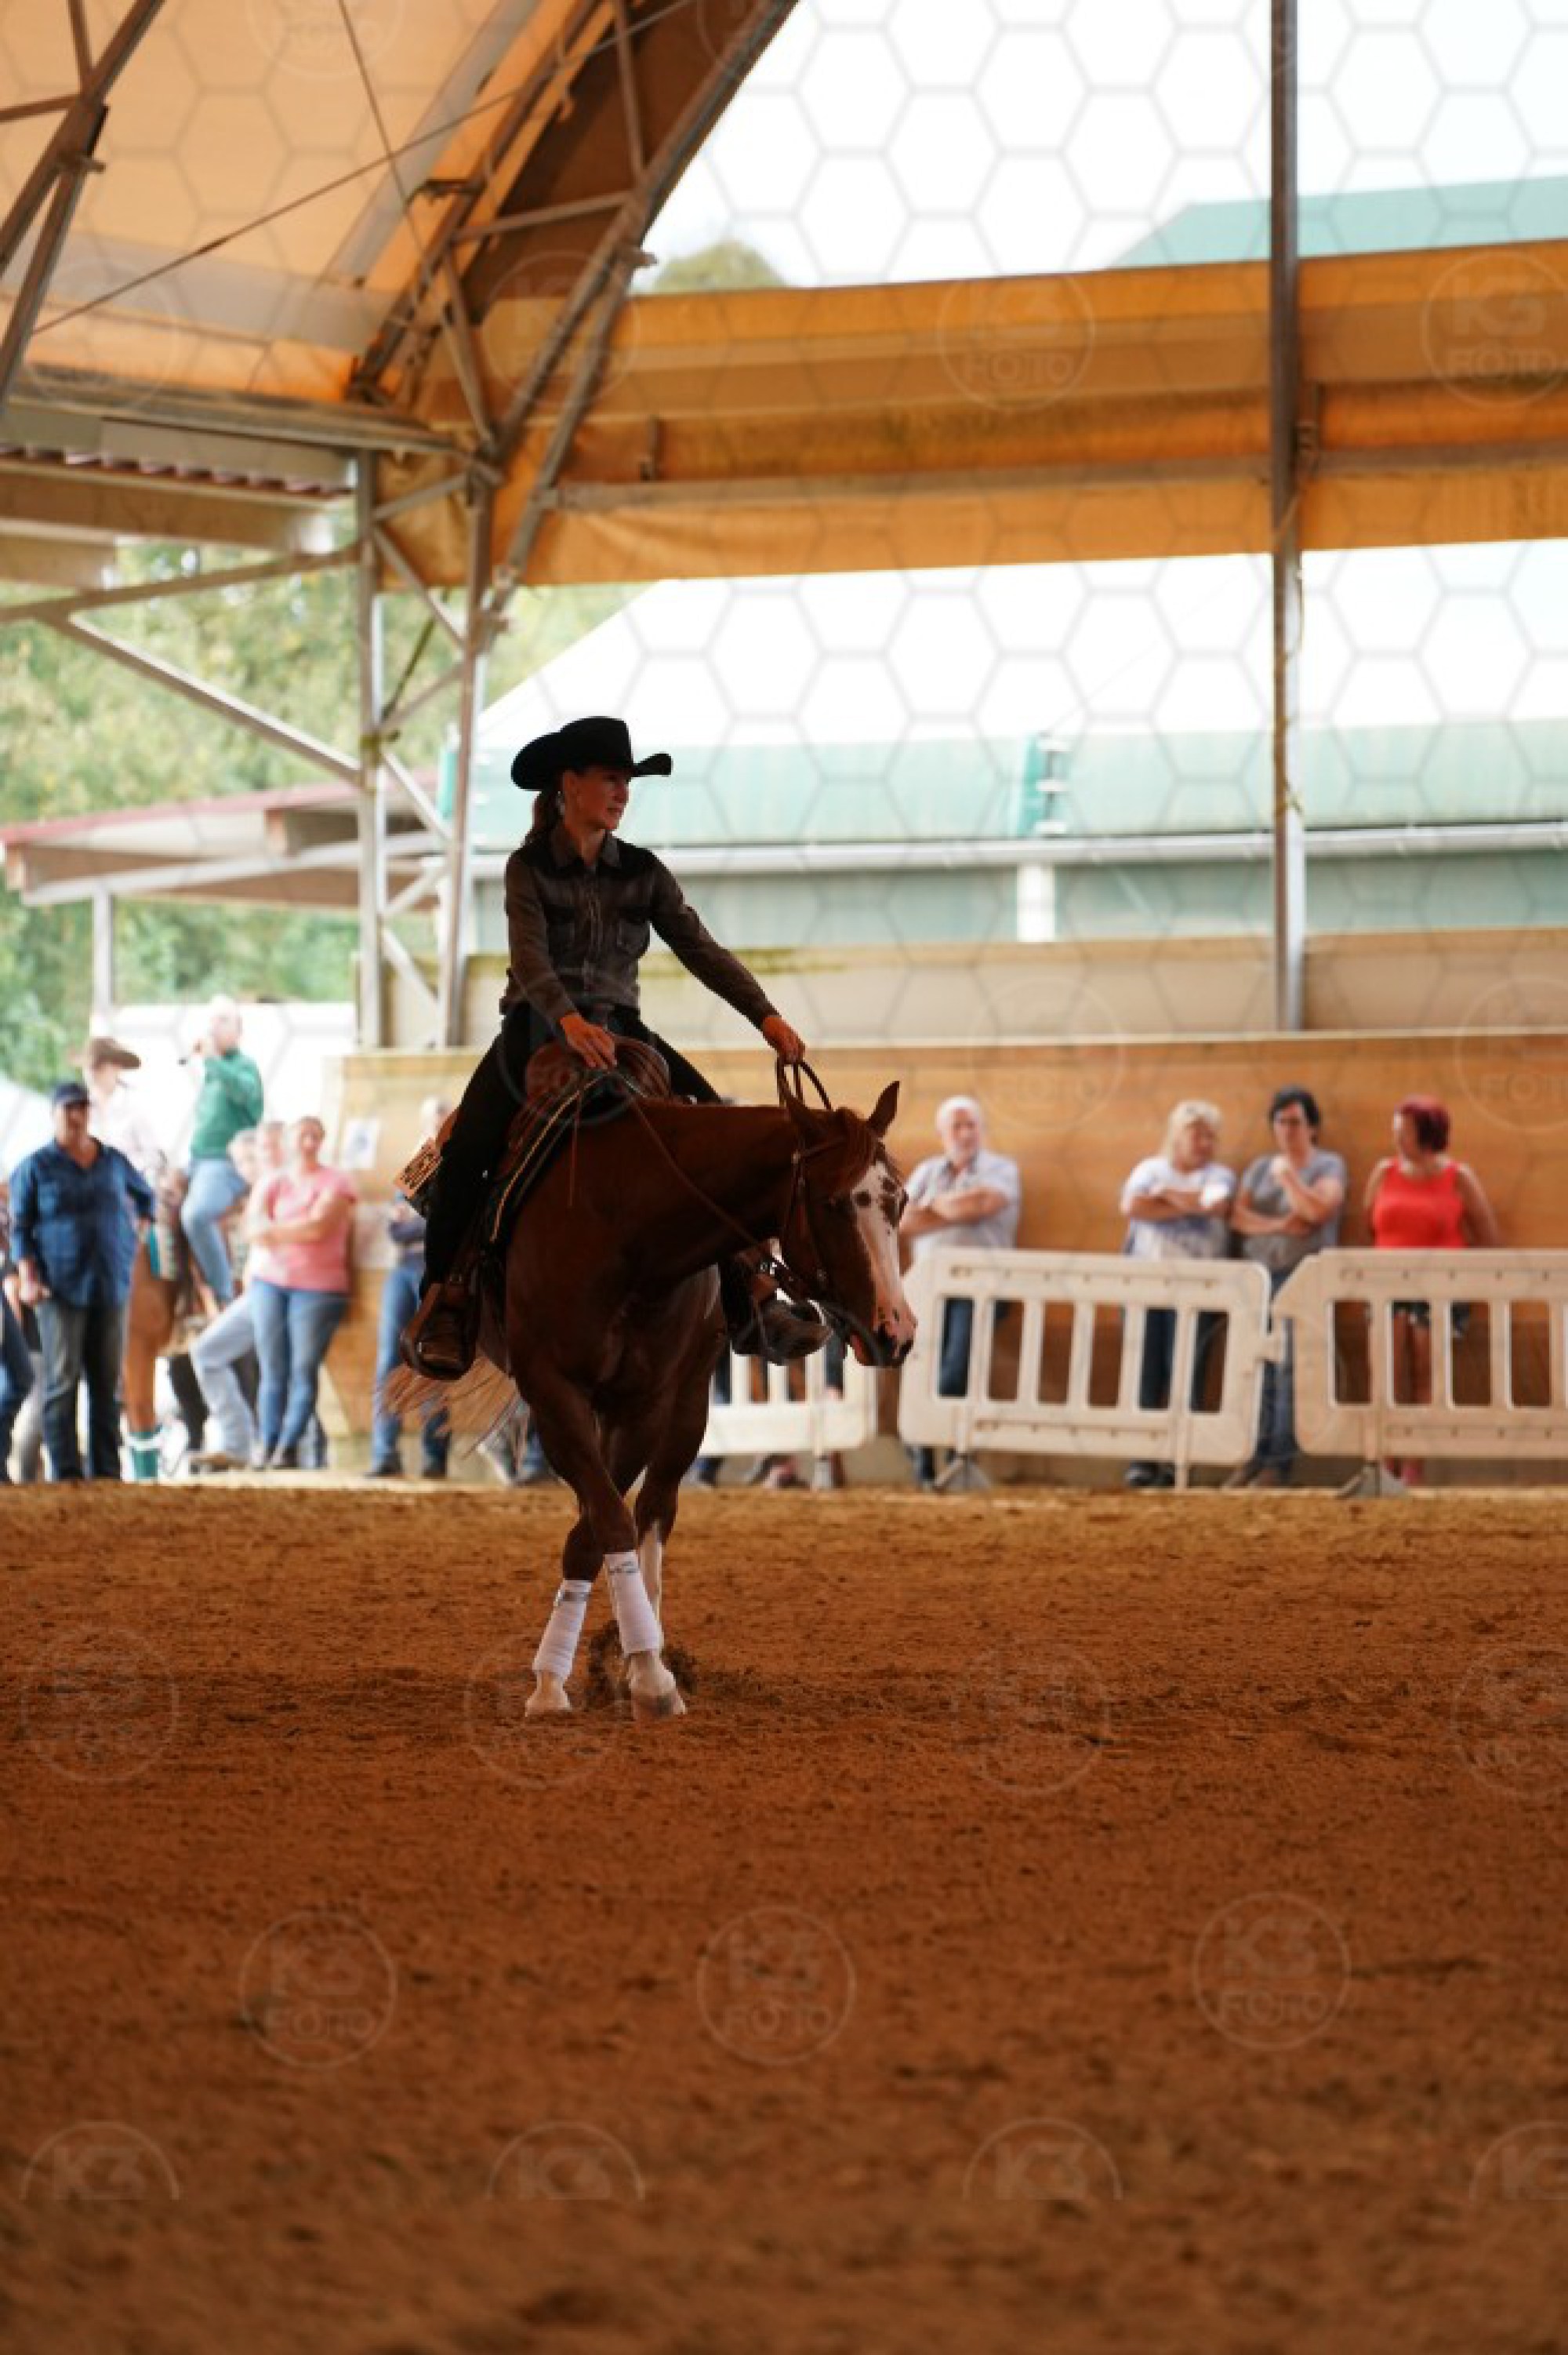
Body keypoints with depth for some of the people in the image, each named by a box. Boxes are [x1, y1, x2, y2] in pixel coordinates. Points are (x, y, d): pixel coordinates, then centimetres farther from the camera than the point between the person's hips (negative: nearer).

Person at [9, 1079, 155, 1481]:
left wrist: (138, 1233, 14)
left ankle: (107, 1472, 10)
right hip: (61, 1292, -4)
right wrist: (27, 1278, -13)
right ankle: (65, 1474, -5)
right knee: (63, 1382, -6)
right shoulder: (36, 1167, -1)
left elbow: (144, 1195, 29)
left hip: (111, 1286, 4)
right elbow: (20, 1227, -2)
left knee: (108, 1385, 5)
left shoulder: (113, 1162, 10)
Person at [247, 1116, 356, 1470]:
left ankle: (288, 1449, -10)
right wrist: (299, 1231, -13)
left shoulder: (335, 1183, 2)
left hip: (317, 1287, -3)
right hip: (270, 1282, 4)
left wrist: (275, 1232, -4)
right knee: (273, 1370, 1)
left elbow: (319, 1227, -12)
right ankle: (267, 1447, 0)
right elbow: (255, 1229, -2)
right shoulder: (271, 1184, 13)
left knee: (304, 1369, -7)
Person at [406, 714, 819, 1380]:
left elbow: (701, 950, -3)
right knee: (466, 1150, -26)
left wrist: (765, 1015, -18)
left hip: (619, 1032, 3)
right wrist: (569, 1021, -42)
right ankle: (444, 1303, -11)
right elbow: (530, 955, -22)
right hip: (536, 1032, -3)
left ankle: (745, 1299, -8)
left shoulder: (643, 873, 4)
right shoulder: (529, 868, -6)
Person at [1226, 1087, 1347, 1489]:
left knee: (1289, 1369, -11)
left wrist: (1287, 1175, -3)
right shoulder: (1259, 1167, 19)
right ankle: (1254, 1459, 1)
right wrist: (1279, 1225, -9)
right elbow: (1238, 1217, 6)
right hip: (1259, 1275, 4)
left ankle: (1280, 1463, -11)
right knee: (1258, 1369, -1)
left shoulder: (1328, 1166, 6)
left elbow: (1318, 1211, -10)